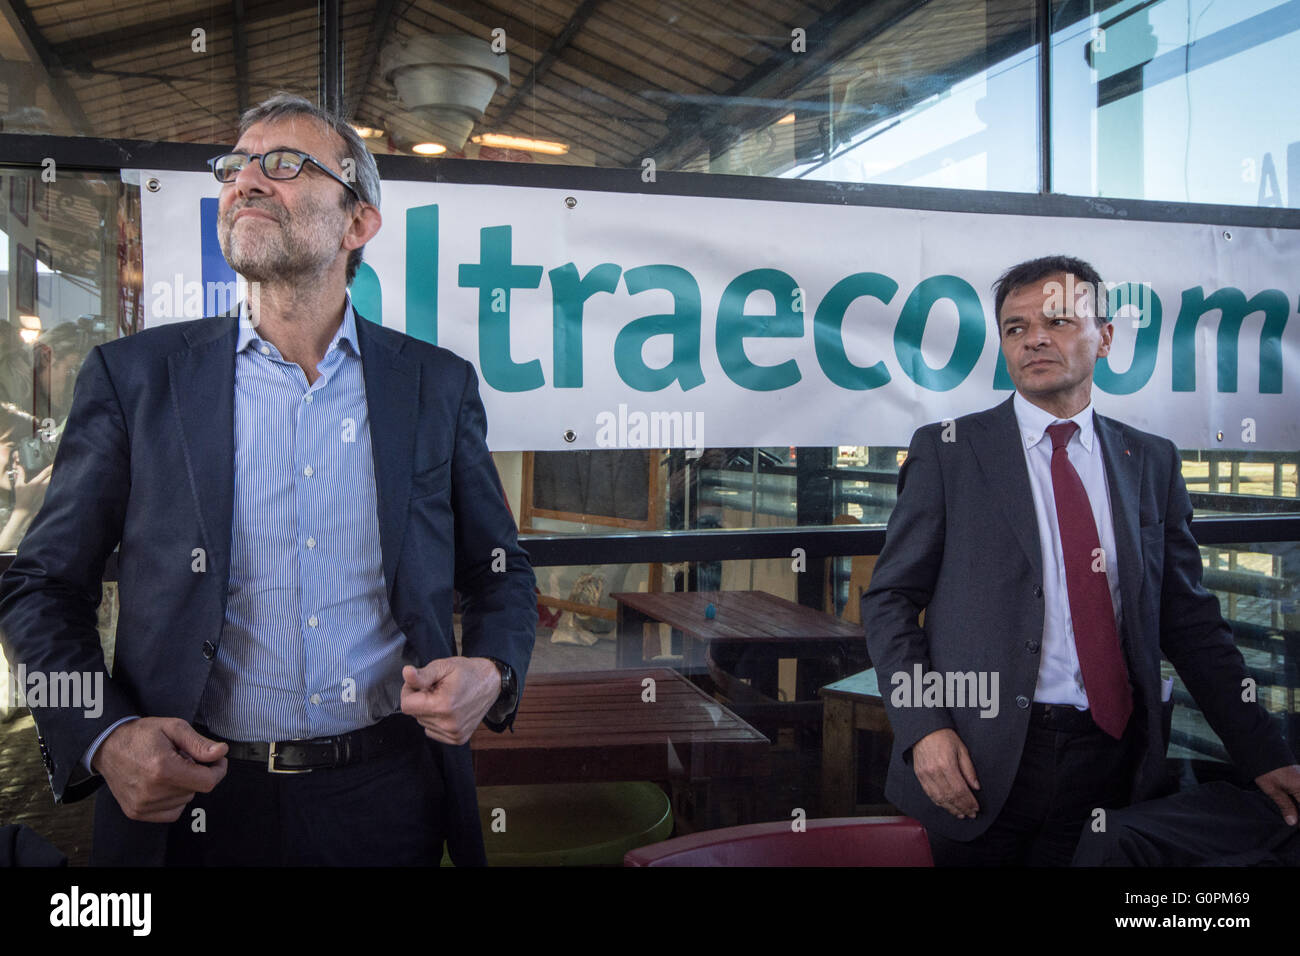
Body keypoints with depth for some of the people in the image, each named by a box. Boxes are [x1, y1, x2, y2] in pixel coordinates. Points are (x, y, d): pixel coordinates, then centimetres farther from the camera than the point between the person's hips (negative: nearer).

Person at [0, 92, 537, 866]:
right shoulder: (135, 376, 0)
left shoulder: (439, 386, 2)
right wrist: (100, 735, -13)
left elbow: (500, 572, 9)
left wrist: (491, 672, -10)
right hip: (193, 807, 0)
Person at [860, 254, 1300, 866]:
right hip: (979, 766, -2)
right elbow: (889, 600, -2)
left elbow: (1188, 616, 9)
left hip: (1112, 759, 2)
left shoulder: (1152, 462, 7)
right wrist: (923, 728, -14)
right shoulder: (946, 450, -2)